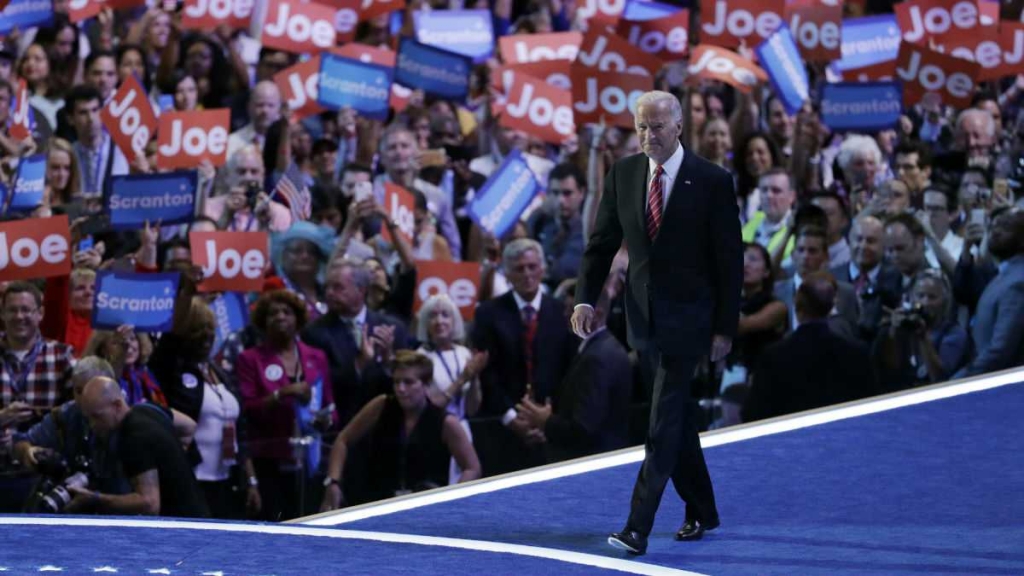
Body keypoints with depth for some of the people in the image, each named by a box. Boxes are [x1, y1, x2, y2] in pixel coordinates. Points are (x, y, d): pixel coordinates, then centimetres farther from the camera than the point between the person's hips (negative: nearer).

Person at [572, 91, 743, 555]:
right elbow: (602, 243, 5)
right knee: (674, 414, 15)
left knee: (664, 421, -11)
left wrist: (725, 327, -9)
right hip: (643, 316, 5)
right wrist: (585, 299, -10)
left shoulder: (712, 182, -10)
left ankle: (638, 528, -15)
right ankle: (700, 512, 30)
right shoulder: (623, 175, 3)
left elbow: (730, 260, -8)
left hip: (686, 317, -5)